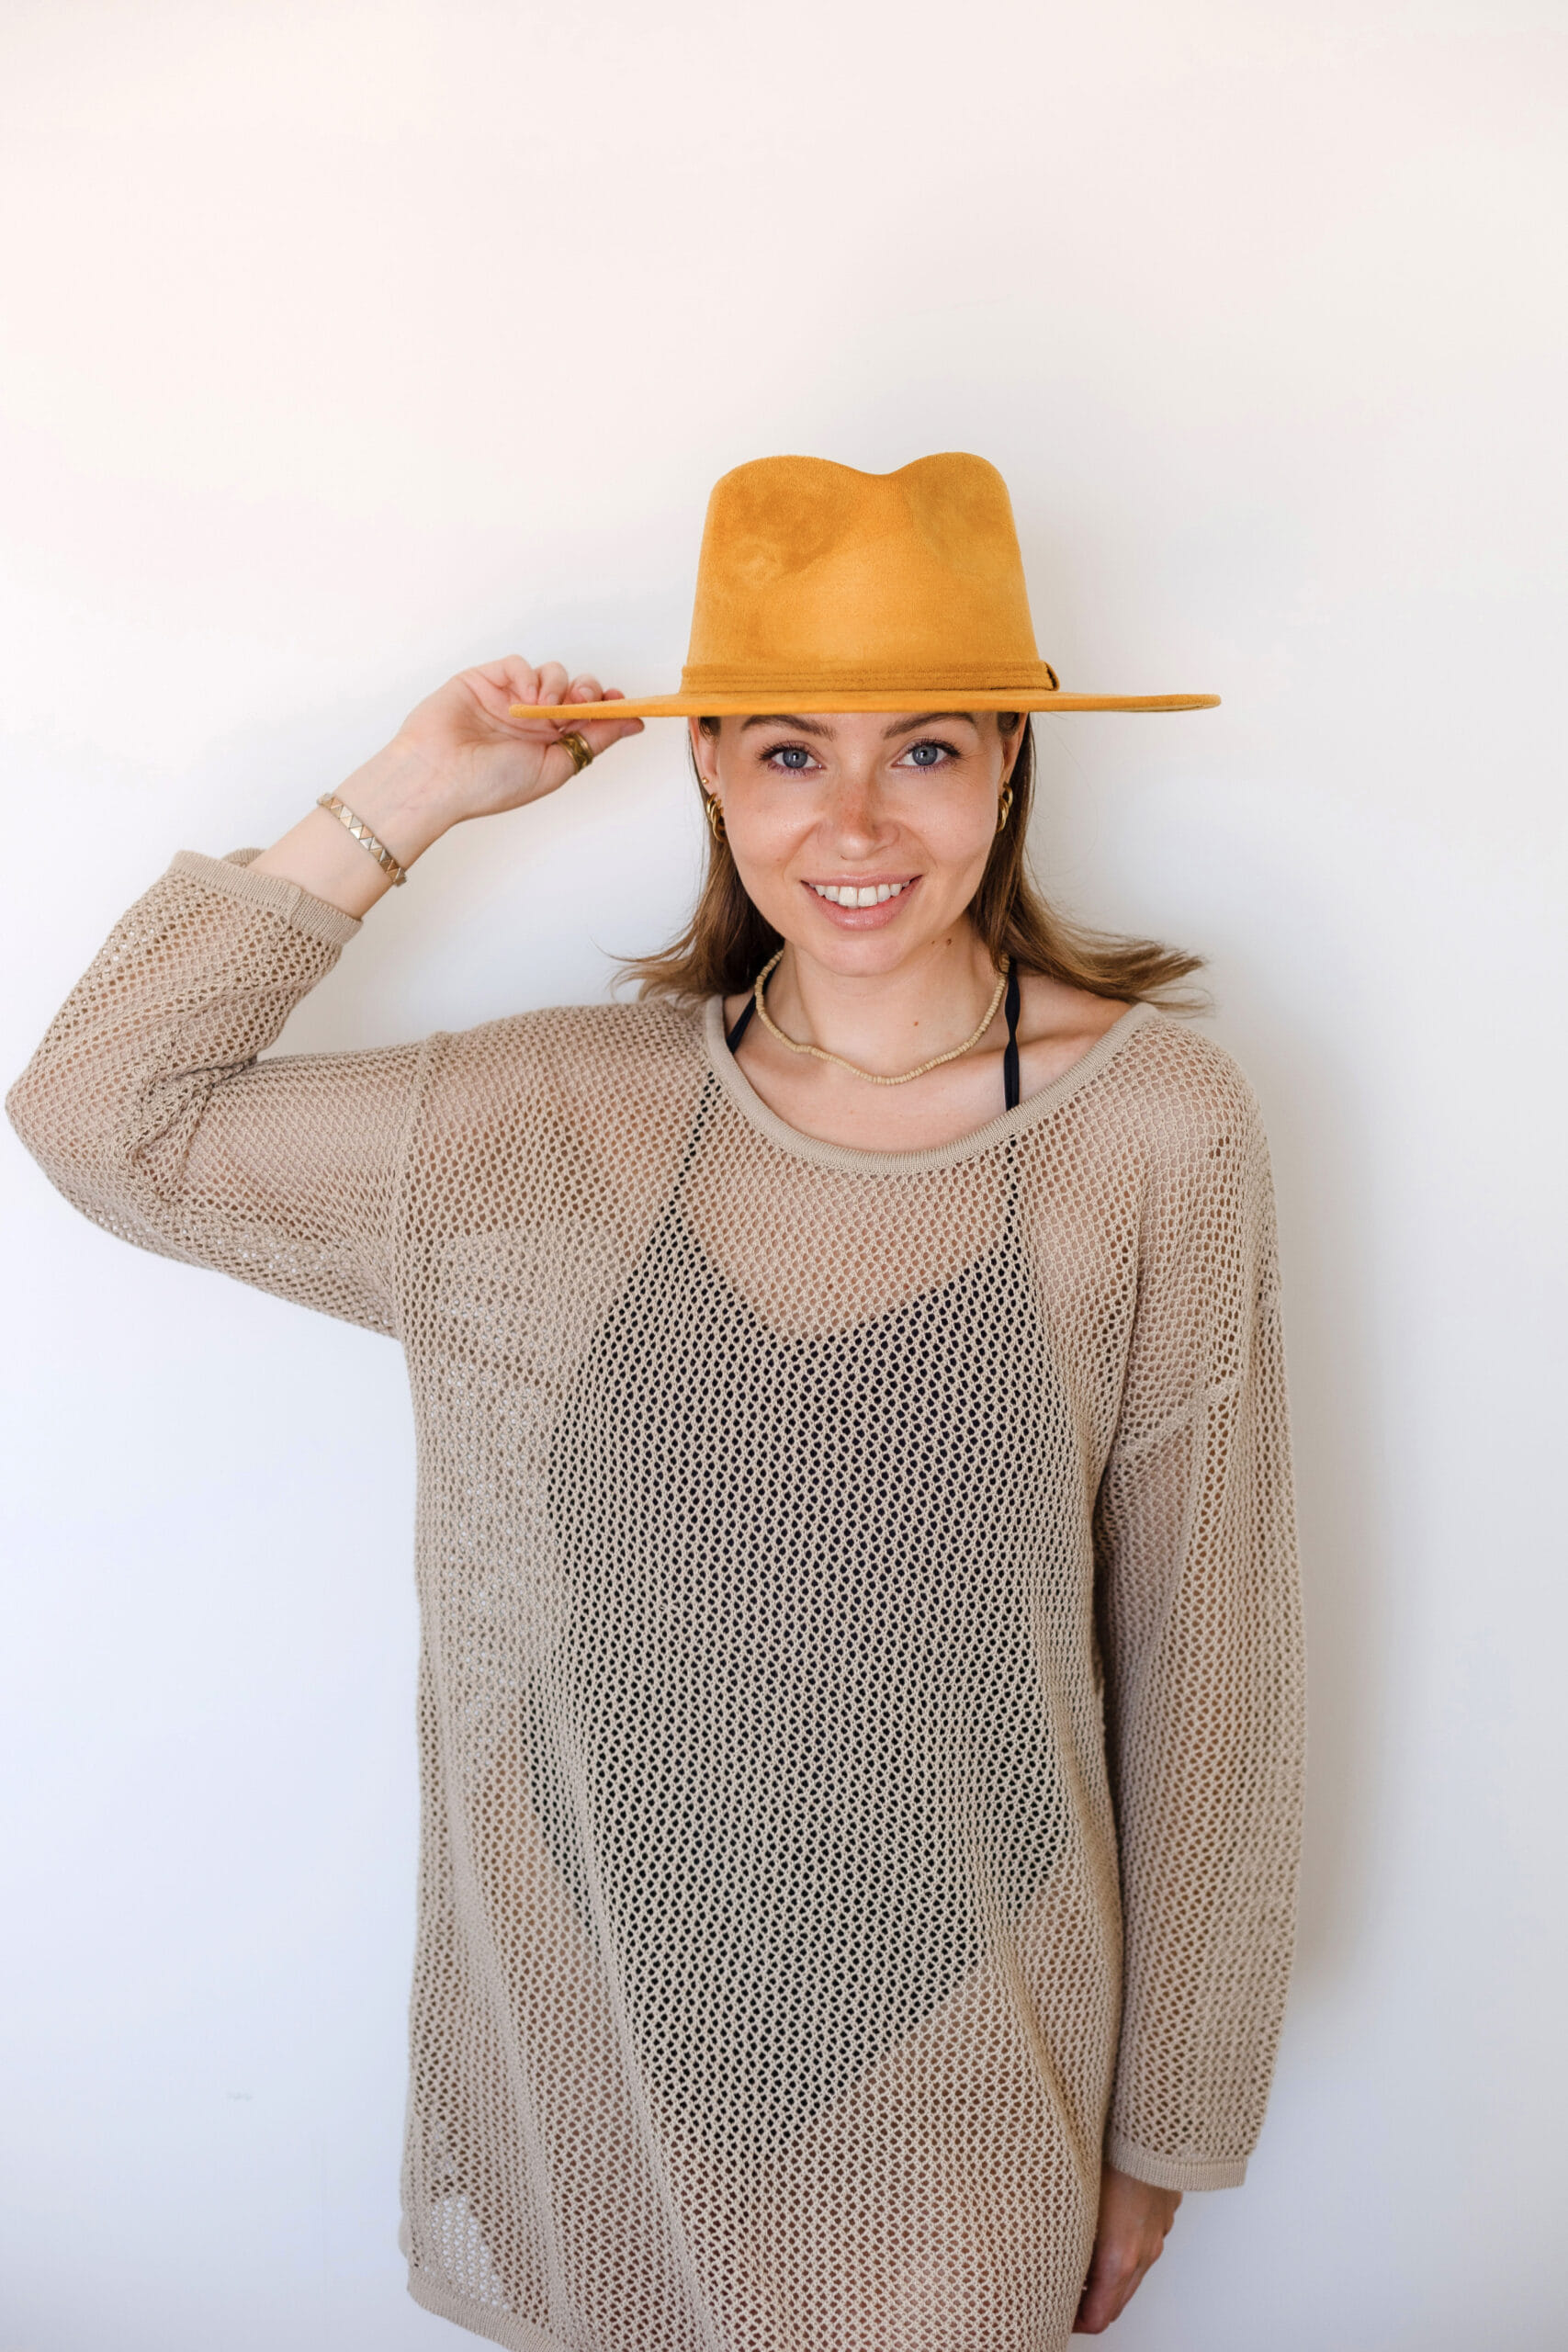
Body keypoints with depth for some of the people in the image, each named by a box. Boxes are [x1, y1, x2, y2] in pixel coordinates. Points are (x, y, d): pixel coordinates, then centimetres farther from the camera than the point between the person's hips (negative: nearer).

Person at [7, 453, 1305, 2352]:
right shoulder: (570, 1116, -6)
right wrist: (407, 801, -8)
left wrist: (1165, 2128, 1)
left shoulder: (1157, 1129, -13)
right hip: (597, 2015, 2)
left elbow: (1203, 1663, -7)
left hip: (958, 2051, -1)